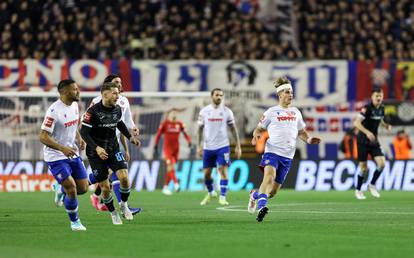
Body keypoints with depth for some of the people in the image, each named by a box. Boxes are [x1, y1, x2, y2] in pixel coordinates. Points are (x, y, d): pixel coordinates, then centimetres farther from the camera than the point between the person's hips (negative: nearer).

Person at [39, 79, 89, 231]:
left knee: (83, 188, 6)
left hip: (72, 154, 8)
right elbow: (43, 137, -22)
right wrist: (63, 148, -31)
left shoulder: (74, 105, 3)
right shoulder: (54, 111, -22)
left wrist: (79, 139, 2)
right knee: (72, 190, -14)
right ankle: (74, 221, 7)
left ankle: (61, 190, 36)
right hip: (56, 157, -8)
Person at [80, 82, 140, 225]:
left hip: (113, 150, 4)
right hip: (96, 153, -4)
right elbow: (84, 132, -17)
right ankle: (113, 213, 21)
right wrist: (96, 148, -27)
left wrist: (130, 137, 12)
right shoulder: (93, 111, -18)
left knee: (124, 176, -17)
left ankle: (124, 205, 8)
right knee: (105, 187, -3)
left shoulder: (117, 109, 0)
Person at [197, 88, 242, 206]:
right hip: (208, 147, 2)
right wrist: (199, 146, 4)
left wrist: (238, 146, 0)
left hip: (222, 146, -2)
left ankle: (222, 197, -6)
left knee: (223, 170, -12)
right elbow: (200, 129, 9)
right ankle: (210, 193, 31)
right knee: (206, 173, 6)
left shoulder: (227, 111, 0)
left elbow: (233, 129, 4)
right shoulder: (204, 111, 2)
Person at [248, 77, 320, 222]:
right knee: (269, 176, -34)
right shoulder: (271, 112, 3)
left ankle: (255, 194, 37)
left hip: (287, 155, 4)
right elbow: (260, 128, 8)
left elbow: (301, 132, 25)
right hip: (272, 151, -4)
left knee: (273, 192, 7)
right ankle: (261, 207, -43)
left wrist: (308, 140, 3)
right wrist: (256, 136, -16)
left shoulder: (295, 112, 15)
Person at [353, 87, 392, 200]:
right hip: (363, 141, -6)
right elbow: (356, 123, -25)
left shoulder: (381, 108, 4)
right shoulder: (367, 108, -17)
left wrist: (386, 125, 2)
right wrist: (367, 132, -37)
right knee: (364, 168, -2)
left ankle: (372, 185, 11)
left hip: (374, 141, 6)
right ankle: (358, 190, 18)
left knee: (382, 163, -9)